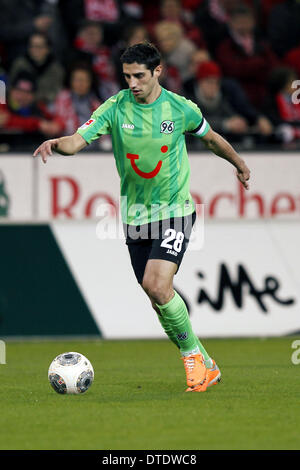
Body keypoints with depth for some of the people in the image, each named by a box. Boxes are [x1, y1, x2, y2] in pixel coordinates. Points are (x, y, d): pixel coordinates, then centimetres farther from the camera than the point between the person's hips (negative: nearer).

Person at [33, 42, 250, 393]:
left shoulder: (180, 108, -5)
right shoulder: (115, 108, -5)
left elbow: (211, 138, 14)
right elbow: (77, 141, -16)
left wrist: (239, 164, 30)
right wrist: (55, 143, -39)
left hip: (174, 210, -3)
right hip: (135, 216, 3)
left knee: (157, 285, -23)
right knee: (160, 301, 4)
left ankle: (192, 353, -4)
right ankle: (205, 367, 19)